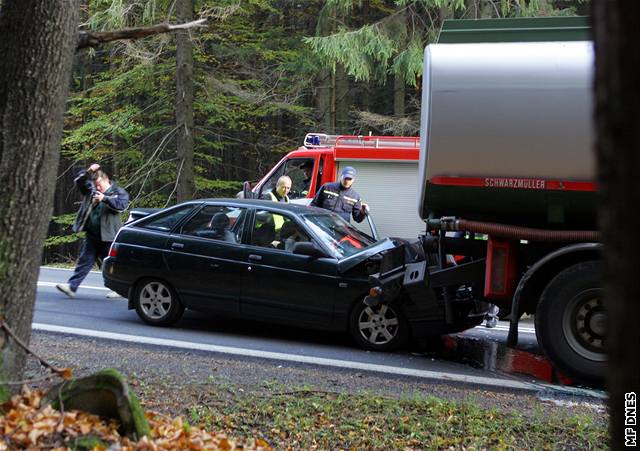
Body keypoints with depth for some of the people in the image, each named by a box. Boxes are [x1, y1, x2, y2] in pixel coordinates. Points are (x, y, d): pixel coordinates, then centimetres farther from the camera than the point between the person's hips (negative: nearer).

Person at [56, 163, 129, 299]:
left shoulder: (119, 192, 0)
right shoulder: (92, 190, 14)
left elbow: (122, 205, -17)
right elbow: (78, 181, 11)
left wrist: (105, 198, -25)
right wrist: (88, 172, -5)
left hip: (108, 236, -4)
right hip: (92, 235, 5)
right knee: (84, 261, 2)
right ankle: (72, 286, -2)